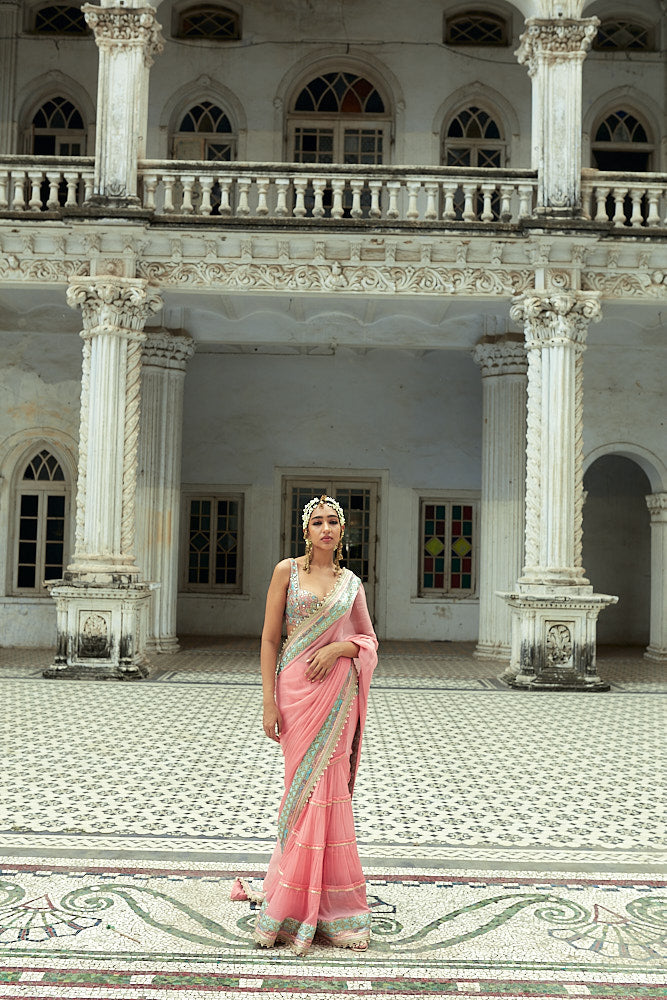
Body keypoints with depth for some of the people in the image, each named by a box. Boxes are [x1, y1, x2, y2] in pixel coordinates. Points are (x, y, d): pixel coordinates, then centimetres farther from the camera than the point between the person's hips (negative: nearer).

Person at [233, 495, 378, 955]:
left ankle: (326, 903, 17)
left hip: (336, 692, 2)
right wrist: (269, 700, -7)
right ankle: (296, 902, 18)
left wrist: (337, 648, -9)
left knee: (327, 790, 3)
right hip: (296, 689, -2)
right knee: (305, 788, 2)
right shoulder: (287, 571, 2)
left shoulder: (352, 583, 10)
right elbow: (270, 639, 0)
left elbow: (369, 641, 12)